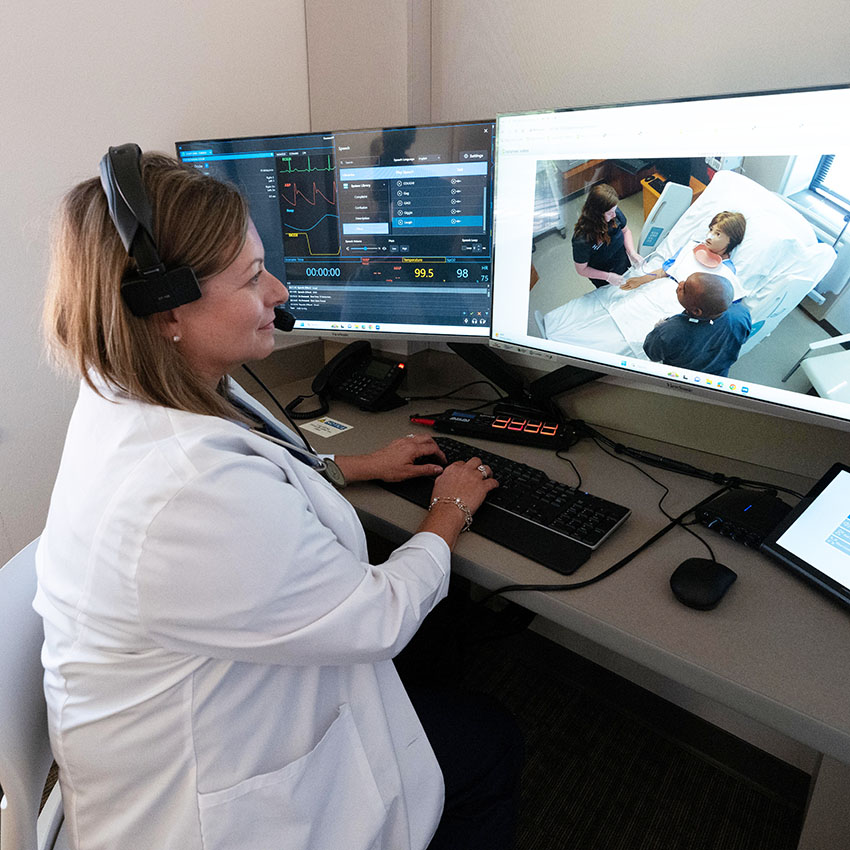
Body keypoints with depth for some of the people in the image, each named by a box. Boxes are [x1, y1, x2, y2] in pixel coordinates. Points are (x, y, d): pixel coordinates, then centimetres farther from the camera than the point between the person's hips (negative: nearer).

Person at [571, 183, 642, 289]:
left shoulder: (615, 213, -26)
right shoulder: (581, 240, -42)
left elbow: (625, 231, -3)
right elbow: (581, 270, -27)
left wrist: (632, 252, -19)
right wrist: (608, 277, -32)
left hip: (624, 264, 5)